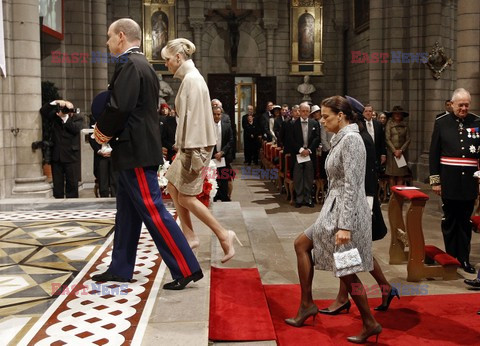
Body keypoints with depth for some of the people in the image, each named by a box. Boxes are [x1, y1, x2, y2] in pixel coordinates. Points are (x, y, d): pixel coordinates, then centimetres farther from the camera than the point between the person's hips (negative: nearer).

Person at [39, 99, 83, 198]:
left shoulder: (77, 118, 0)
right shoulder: (55, 116, 9)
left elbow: (75, 129, -17)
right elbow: (43, 111, -1)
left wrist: (65, 117, -17)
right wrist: (55, 102, -11)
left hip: (71, 157, -3)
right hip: (56, 156, 3)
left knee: (72, 183, 2)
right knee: (57, 184, 7)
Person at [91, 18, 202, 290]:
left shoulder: (129, 64, -14)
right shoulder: (141, 64, 18)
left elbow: (120, 107, -23)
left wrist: (103, 130, -5)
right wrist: (108, 130, 5)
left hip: (136, 151, -10)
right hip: (137, 148, 10)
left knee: (153, 212, -7)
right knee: (127, 212, 15)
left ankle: (187, 269, -1)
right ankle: (121, 269, 25)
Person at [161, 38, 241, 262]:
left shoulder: (192, 79, -17)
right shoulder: (189, 78, 13)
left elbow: (195, 118, -22)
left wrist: (194, 155, -23)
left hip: (197, 146, -10)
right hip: (189, 145, 10)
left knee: (186, 197, -4)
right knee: (173, 187, 14)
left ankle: (223, 235, 3)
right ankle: (189, 236, 21)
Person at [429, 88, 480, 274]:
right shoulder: (441, 122, 1)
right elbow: (434, 153, 2)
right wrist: (435, 180, -1)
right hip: (449, 180, -1)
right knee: (449, 220, 8)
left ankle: (464, 258, 20)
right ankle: (451, 257, 19)